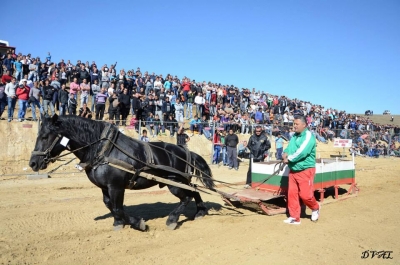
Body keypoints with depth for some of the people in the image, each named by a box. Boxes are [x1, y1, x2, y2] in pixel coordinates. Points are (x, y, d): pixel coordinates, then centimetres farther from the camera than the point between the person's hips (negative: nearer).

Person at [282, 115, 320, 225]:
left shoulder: (308, 136, -13)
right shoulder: (294, 136, 12)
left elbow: (302, 152, -23)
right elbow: (289, 147, 13)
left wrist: (289, 159, -15)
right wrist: (285, 153, -10)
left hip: (305, 170, -7)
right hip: (293, 170, 7)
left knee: (305, 194, -4)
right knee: (292, 193, 6)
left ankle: (315, 208, 27)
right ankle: (294, 217, 16)